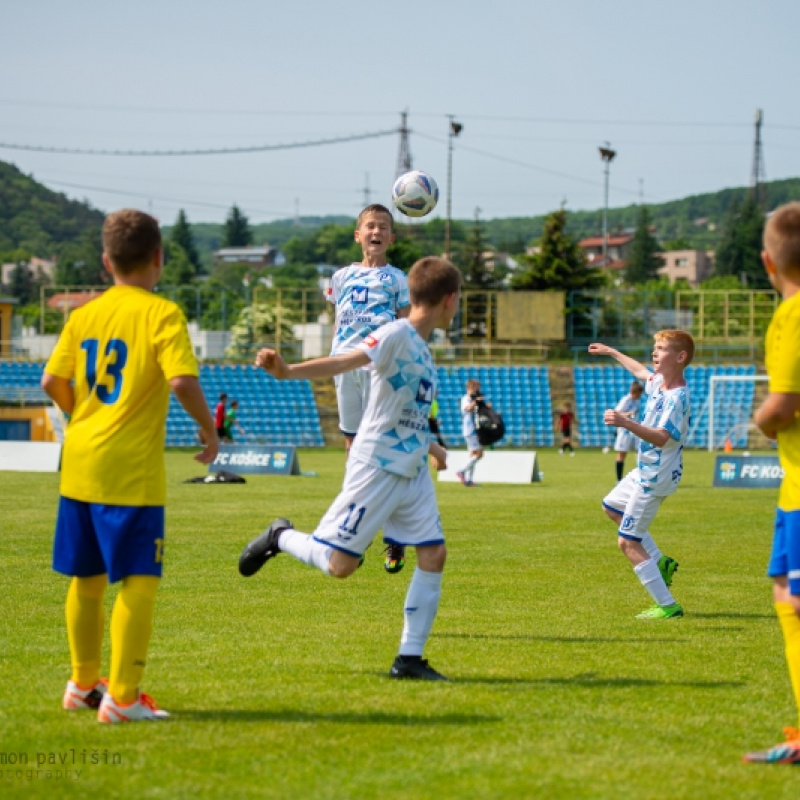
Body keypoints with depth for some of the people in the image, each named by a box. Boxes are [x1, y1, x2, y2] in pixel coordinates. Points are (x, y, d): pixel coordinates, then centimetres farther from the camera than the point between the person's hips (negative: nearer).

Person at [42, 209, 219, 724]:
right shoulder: (162, 314, -8)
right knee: (139, 582, -4)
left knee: (86, 579, 17)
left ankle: (84, 683, 31)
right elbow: (182, 380, -19)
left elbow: (53, 382, 7)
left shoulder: (84, 316, 9)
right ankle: (122, 697, -8)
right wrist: (210, 429, -5)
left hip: (80, 464, 7)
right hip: (132, 470, -7)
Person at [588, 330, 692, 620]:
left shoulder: (677, 398, -27)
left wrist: (626, 423, -51)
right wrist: (611, 352, 38)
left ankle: (668, 606, -7)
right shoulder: (658, 380, 2)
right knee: (612, 507, 32)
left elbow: (662, 437, -39)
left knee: (628, 542, -10)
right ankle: (660, 562, 29)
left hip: (656, 477, -11)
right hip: (645, 470, 11)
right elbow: (640, 371, 27)